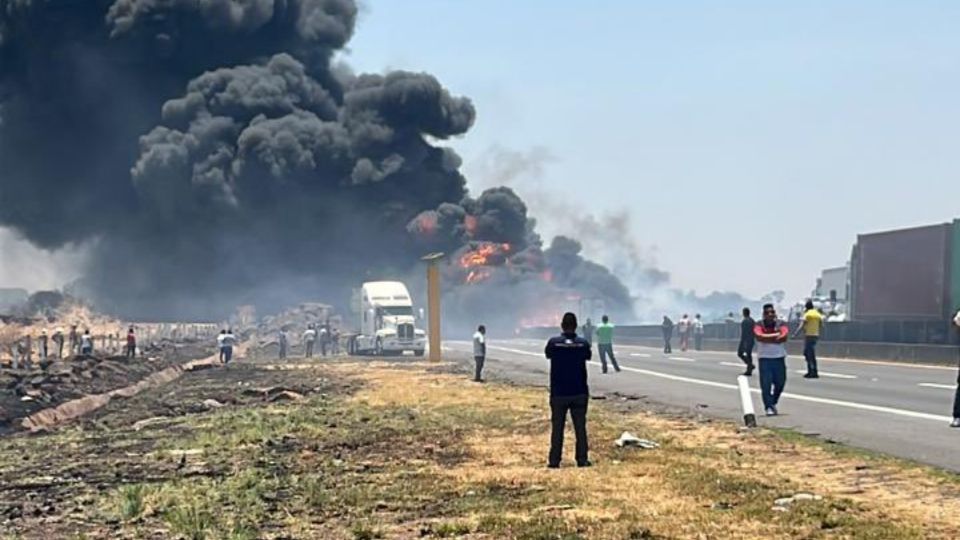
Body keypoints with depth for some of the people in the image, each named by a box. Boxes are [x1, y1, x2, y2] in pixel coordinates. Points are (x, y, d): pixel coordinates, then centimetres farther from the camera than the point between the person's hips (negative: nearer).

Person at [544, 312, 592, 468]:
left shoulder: (553, 343, -9)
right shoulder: (583, 343, -6)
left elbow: (548, 354, 10)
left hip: (558, 393, -1)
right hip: (579, 393, 1)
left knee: (557, 428, 5)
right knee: (580, 427, 7)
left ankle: (554, 461, 4)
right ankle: (582, 460, 7)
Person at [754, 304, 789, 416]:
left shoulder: (780, 324, 2)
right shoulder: (759, 325, -1)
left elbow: (784, 337, -15)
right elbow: (759, 337, -21)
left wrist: (767, 339, -16)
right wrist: (776, 335, -15)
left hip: (779, 358, 2)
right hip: (765, 358, -2)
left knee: (780, 382, 10)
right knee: (766, 384, -8)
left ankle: (773, 403, 32)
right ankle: (769, 407, -3)